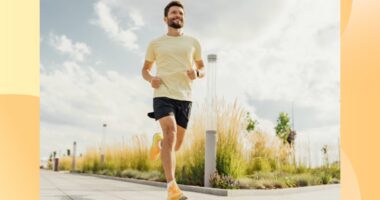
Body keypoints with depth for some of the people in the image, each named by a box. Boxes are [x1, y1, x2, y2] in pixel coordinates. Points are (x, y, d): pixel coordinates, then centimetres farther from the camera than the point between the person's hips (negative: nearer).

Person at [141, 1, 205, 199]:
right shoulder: (155, 43, 11)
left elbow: (202, 69, 21)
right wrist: (150, 79, -4)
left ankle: (158, 141, 43)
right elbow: (145, 69, 19)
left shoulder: (193, 42, 14)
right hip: (163, 95, -2)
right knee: (170, 133, -26)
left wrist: (197, 73, -4)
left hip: (184, 97, 3)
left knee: (175, 145, 7)